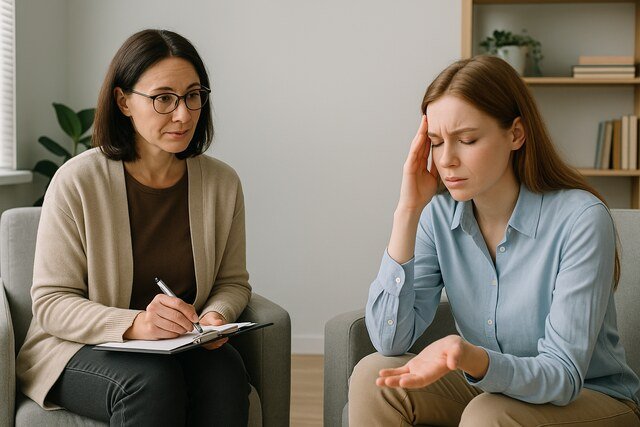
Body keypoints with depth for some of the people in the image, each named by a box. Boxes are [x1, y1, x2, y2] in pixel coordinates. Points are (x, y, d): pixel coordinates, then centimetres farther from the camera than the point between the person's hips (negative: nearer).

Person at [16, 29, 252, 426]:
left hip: (184, 348, 3)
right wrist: (134, 325, -29)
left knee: (225, 371, -30)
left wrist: (216, 316, -13)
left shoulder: (222, 182, 1)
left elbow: (233, 281, 12)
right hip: (81, 348, -3)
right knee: (153, 379, -35)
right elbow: (50, 302, -11)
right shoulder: (77, 182, -12)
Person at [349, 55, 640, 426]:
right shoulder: (439, 215, -7)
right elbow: (390, 341, -16)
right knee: (372, 375, -16)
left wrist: (471, 358, -44)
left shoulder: (580, 219, -22)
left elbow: (563, 375, -24)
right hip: (487, 387, 5)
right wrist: (408, 212, -20)